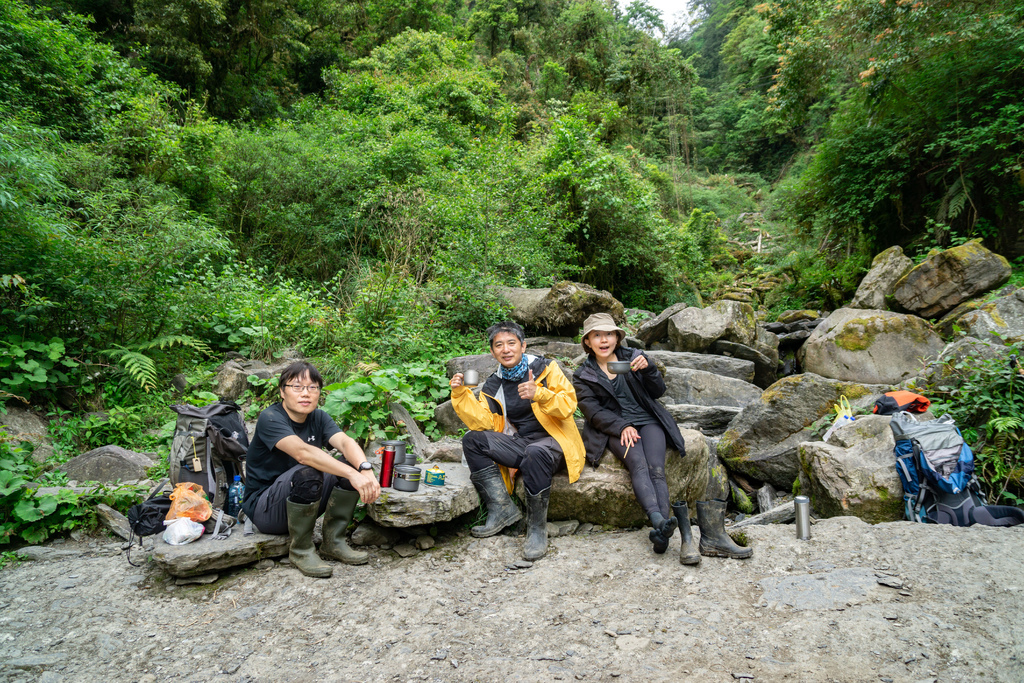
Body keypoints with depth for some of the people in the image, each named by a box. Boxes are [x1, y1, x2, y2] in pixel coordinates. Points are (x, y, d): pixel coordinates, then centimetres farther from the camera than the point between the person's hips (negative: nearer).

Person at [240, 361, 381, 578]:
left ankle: (333, 541, -3)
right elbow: (302, 452, -38)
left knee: (350, 464, -14)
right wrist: (353, 475, -46)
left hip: (307, 502, 7)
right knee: (307, 473, -35)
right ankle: (300, 551, -15)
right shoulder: (270, 419, -20)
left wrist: (366, 469, -40)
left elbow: (346, 442, -18)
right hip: (263, 508, -6)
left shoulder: (319, 417, 0)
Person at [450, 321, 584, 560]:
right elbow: (482, 423, 1)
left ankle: (537, 529, -21)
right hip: (518, 443, 5)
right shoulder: (492, 386, 11)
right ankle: (502, 509, -13)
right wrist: (461, 394, -8)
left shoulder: (545, 369, -1)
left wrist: (539, 394, -31)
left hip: (552, 440, -5)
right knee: (472, 440, -13)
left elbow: (569, 404, -14)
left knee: (535, 453, -38)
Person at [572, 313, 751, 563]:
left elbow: (658, 391, 9)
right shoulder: (583, 376, 11)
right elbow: (593, 412, -1)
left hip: (647, 421, 2)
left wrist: (648, 369, -11)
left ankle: (660, 533, -42)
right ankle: (659, 520, -53)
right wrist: (622, 427, -16)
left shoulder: (633, 356, 14)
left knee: (656, 467, -26)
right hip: (615, 429, -1)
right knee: (638, 463, -32)